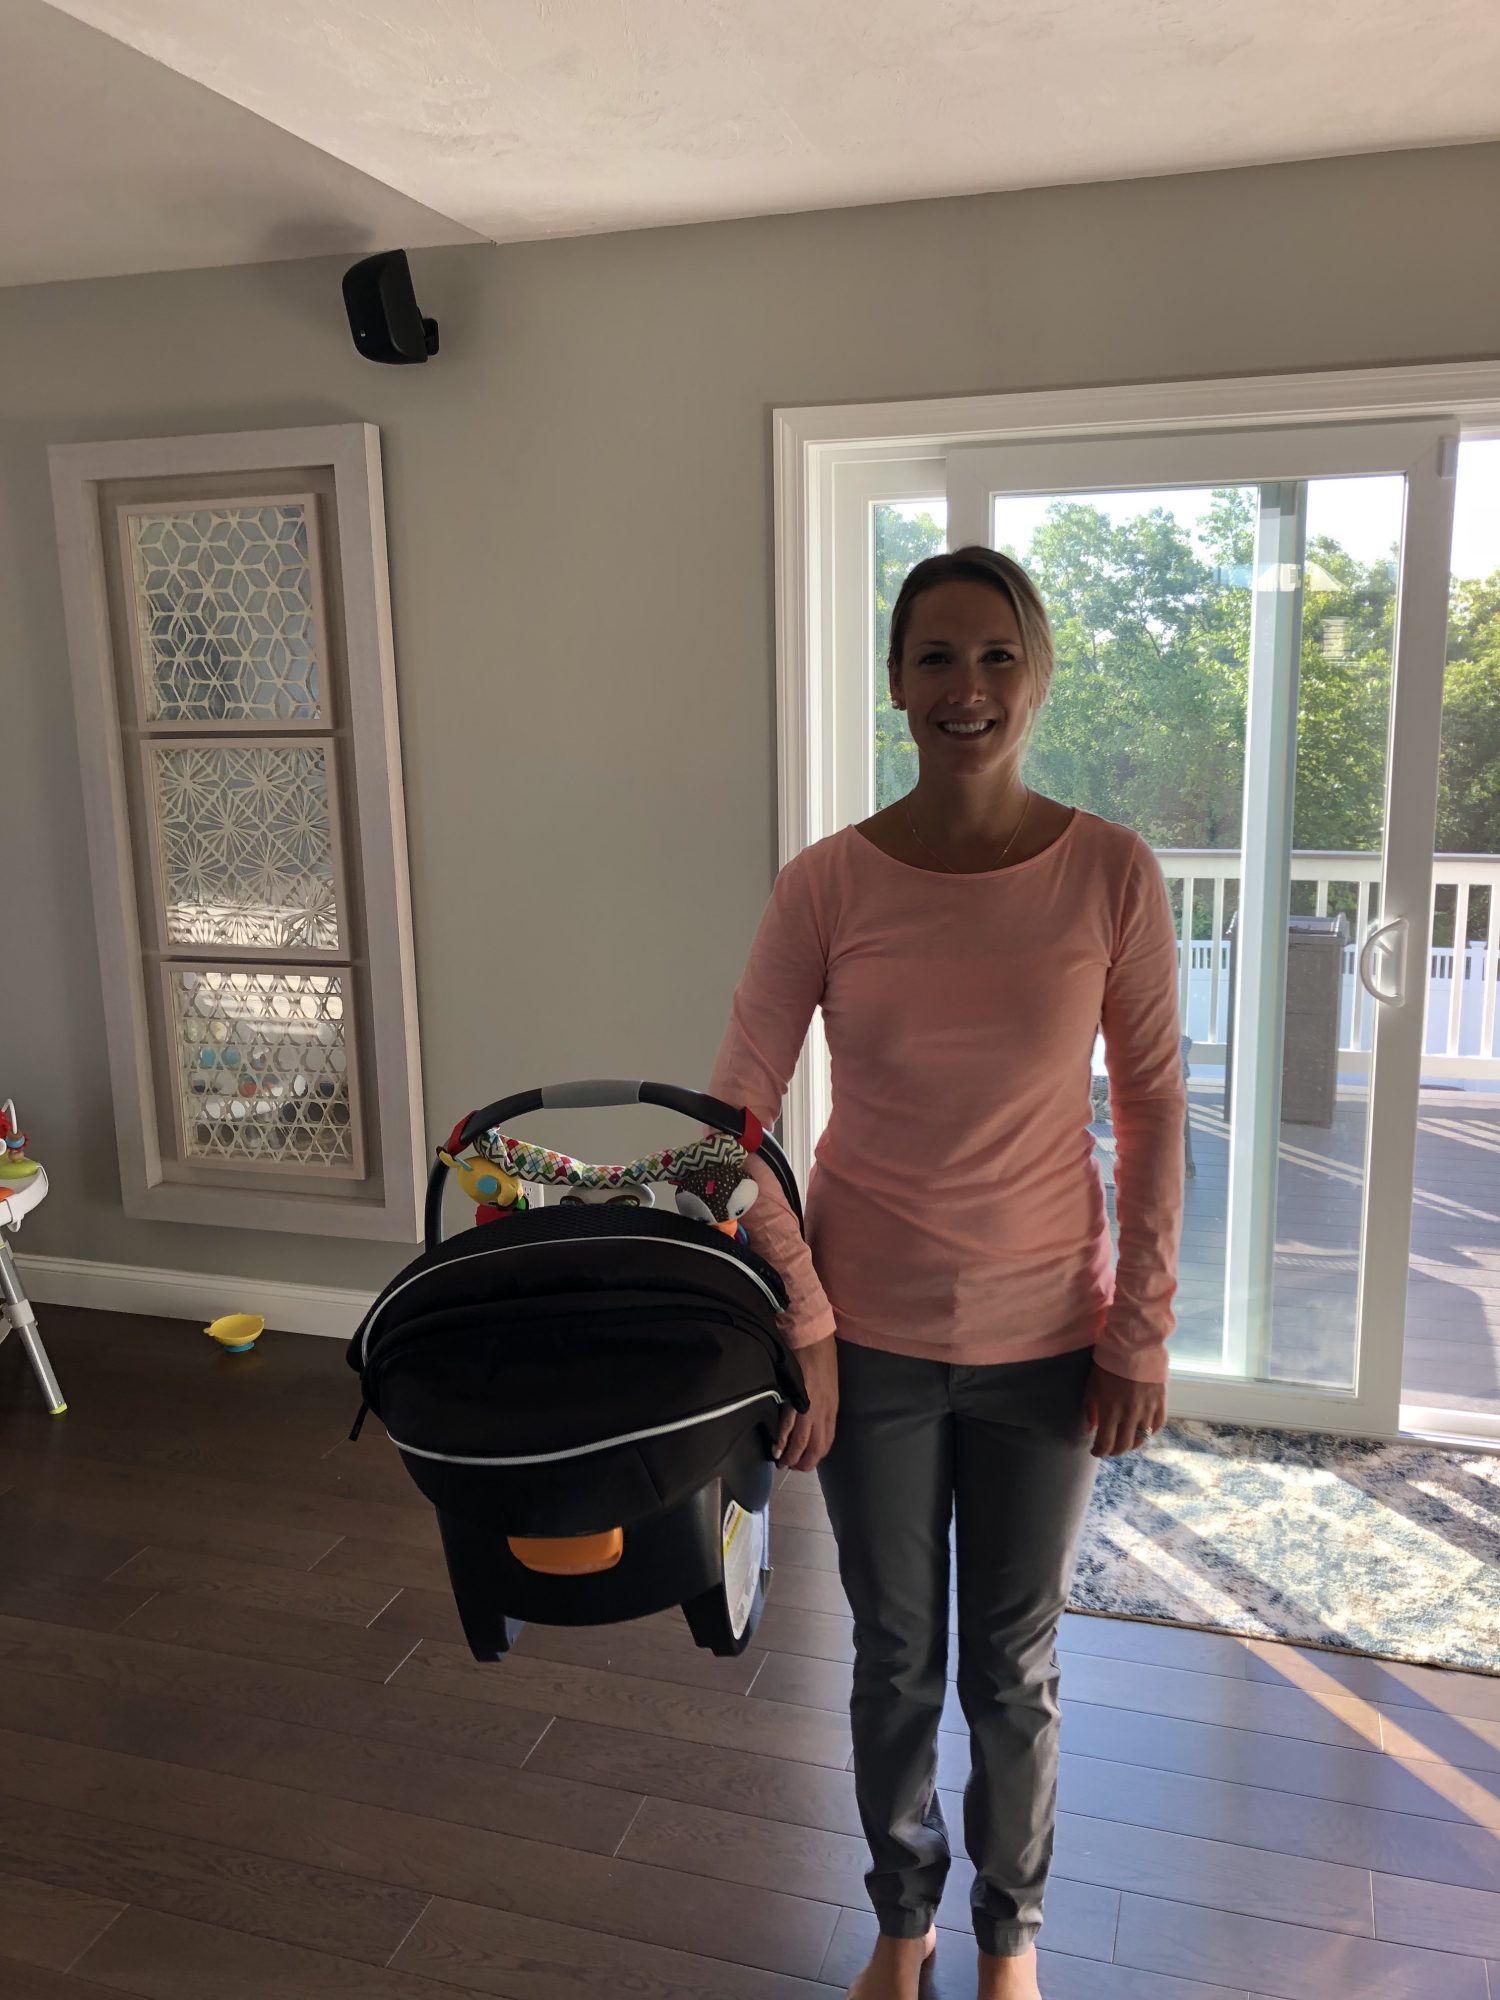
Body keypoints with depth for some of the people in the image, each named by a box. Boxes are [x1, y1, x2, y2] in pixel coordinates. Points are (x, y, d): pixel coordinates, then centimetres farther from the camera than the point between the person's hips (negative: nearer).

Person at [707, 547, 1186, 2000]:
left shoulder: (1112, 874, -10)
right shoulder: (828, 884, -11)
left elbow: (1153, 1111, -2)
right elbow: (736, 1115, -7)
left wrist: (1141, 1325, -3)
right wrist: (797, 1324, -10)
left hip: (1043, 1341, 0)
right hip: (873, 1337, 0)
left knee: (1014, 1671, 19)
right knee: (895, 1658, 19)